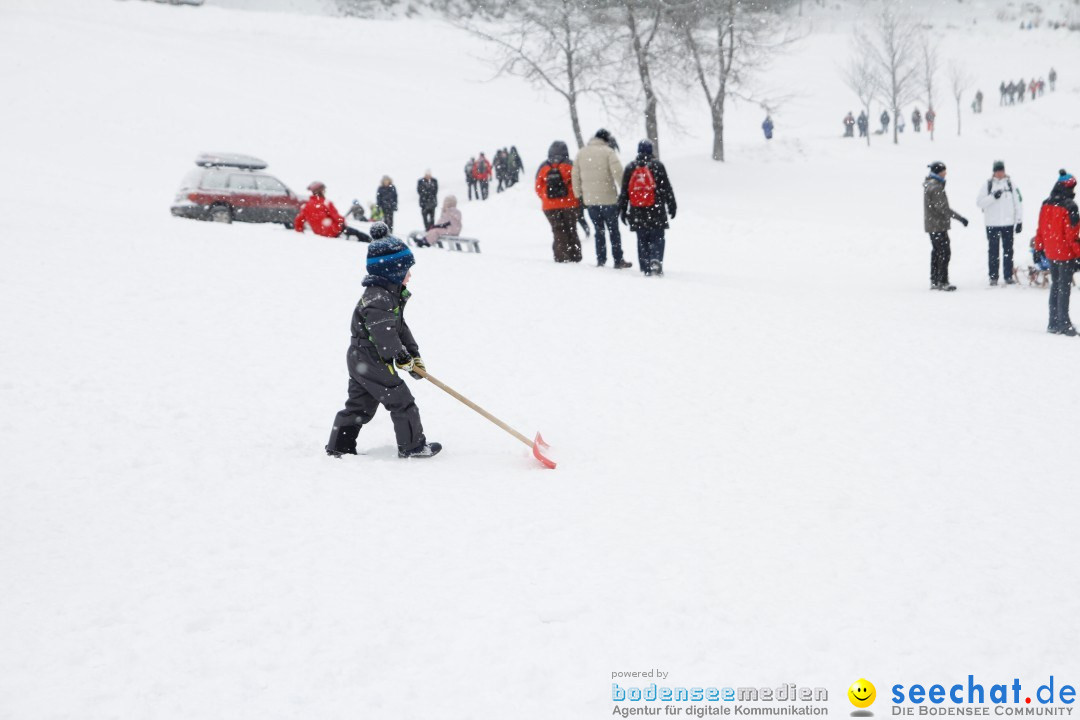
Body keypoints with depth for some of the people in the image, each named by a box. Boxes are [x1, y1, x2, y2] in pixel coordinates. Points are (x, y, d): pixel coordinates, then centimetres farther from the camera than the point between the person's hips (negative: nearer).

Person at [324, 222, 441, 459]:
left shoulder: (390, 294, 13)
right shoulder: (378, 298, -22)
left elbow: (400, 326, 17)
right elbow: (384, 332, -28)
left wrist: (414, 355, 12)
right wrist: (402, 356, -24)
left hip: (359, 359, 11)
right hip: (371, 360, -11)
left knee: (359, 405, 17)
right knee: (401, 401, -2)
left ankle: (338, 447, 21)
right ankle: (412, 445, 7)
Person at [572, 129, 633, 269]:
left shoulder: (581, 153, 8)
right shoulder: (608, 152, -7)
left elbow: (575, 176, 8)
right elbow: (618, 173, -14)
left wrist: (579, 195, 14)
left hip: (589, 200, 4)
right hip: (608, 199, -4)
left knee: (599, 230, 14)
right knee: (614, 230, 6)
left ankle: (600, 260, 12)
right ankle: (618, 261, 7)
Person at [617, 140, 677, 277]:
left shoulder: (630, 168, 8)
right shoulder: (657, 165, -1)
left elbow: (624, 191, 9)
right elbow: (666, 187, -1)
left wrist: (622, 210, 14)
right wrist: (671, 206, 5)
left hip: (637, 213, 2)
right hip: (656, 211, -2)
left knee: (642, 241, 9)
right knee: (657, 238, 1)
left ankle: (646, 268, 6)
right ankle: (656, 260, -23)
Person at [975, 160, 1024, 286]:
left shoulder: (1011, 185, 5)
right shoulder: (987, 185, 1)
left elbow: (1018, 203, 6)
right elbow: (979, 202, -5)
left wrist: (1019, 221, 2)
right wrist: (993, 197, -18)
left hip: (1008, 223, 1)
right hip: (992, 224, -1)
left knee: (1008, 251, 5)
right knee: (993, 251, 4)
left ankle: (1008, 276, 11)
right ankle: (993, 277, 9)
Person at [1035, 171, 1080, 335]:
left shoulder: (1046, 205, 3)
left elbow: (1041, 229, 8)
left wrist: (1038, 248, 16)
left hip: (1051, 253, 6)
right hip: (1066, 253, -6)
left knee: (1055, 286, 14)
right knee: (1064, 287, -1)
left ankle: (1053, 323, 17)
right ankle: (1064, 323, -1)